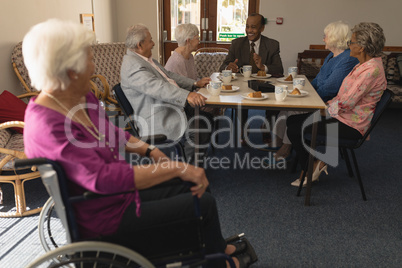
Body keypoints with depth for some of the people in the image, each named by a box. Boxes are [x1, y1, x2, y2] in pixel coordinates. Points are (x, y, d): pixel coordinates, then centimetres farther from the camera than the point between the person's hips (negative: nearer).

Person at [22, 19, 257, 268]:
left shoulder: (83, 97, -2)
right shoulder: (47, 125, -30)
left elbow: (113, 133, 13)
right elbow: (101, 177, -37)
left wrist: (151, 151, -4)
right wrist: (177, 167, -35)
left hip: (119, 190, 9)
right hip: (106, 218, -8)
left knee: (194, 186, 11)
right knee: (205, 202, -2)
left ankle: (220, 246, 36)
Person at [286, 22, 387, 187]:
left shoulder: (371, 70, -23)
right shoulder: (365, 64, 10)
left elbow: (346, 103, -25)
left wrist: (325, 111, -9)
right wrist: (328, 105, 6)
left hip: (350, 125, -10)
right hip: (341, 116, 10)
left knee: (294, 130, -14)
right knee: (292, 120, 6)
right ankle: (316, 164, 10)